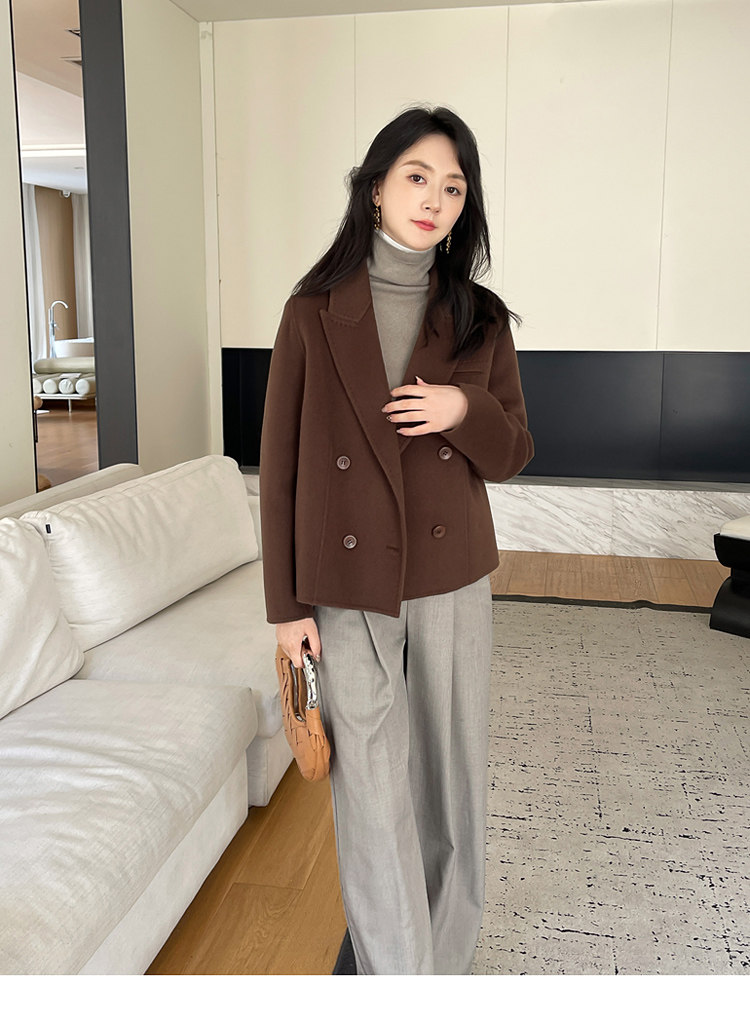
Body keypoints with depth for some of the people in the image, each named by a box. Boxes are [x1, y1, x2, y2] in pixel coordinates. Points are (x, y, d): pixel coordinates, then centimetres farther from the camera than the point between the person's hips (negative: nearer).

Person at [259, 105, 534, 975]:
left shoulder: (480, 318, 1)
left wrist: (466, 409, -16)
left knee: (451, 776, 13)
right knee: (373, 790, 6)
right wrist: (286, 603, -4)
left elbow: (512, 456, 7)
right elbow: (280, 465, -2)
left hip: (453, 582, 2)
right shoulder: (314, 313, -4)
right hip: (349, 587, -2)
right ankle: (396, 971, 28)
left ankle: (450, 957, 36)